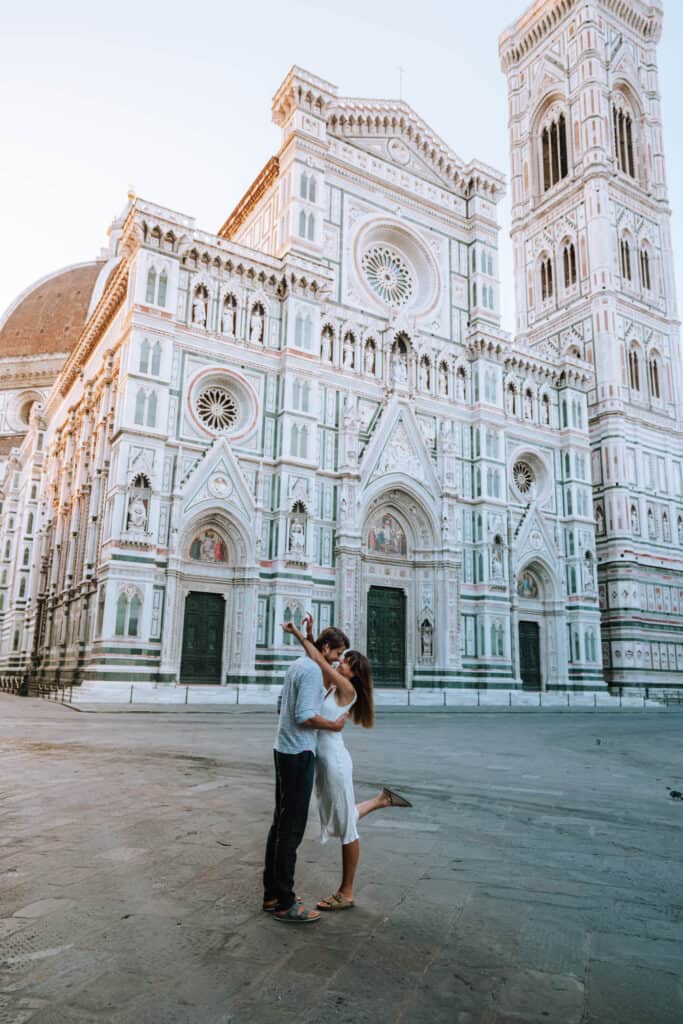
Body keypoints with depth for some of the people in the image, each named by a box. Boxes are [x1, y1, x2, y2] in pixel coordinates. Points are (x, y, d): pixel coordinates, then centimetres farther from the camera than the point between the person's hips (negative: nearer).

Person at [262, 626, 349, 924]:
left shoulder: (298, 665, 15)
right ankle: (284, 904, 4)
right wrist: (334, 725, -10)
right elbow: (304, 716, -24)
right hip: (299, 754, -10)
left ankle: (273, 893, 23)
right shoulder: (313, 670, -17)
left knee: (281, 823, 14)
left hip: (285, 751, 10)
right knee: (291, 828, -3)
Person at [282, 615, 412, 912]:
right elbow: (318, 659, 11)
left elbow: (319, 659, -17)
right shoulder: (332, 686, 9)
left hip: (335, 762, -9)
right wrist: (309, 634, -3)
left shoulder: (346, 689, -13)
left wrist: (297, 633, -11)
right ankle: (381, 800, 36)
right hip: (322, 761, 9)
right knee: (338, 820, 22)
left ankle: (346, 894, 16)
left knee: (346, 827, 4)